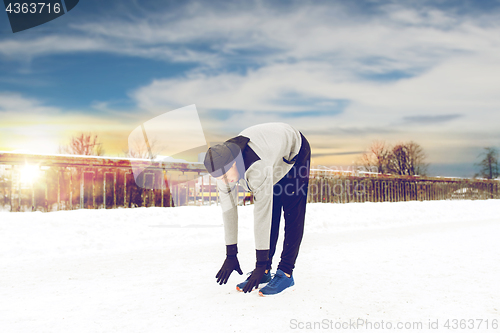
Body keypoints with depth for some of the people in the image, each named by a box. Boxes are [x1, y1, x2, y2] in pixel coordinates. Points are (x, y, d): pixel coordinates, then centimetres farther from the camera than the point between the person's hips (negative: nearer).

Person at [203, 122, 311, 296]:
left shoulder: (258, 167, -46)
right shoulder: (223, 165, -25)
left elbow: (262, 215, -42)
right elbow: (228, 209, -18)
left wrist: (261, 263, -37)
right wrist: (230, 255, -14)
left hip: (294, 153, -5)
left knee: (293, 215, -11)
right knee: (270, 216, -2)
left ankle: (285, 272, -4)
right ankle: (265, 271, 5)